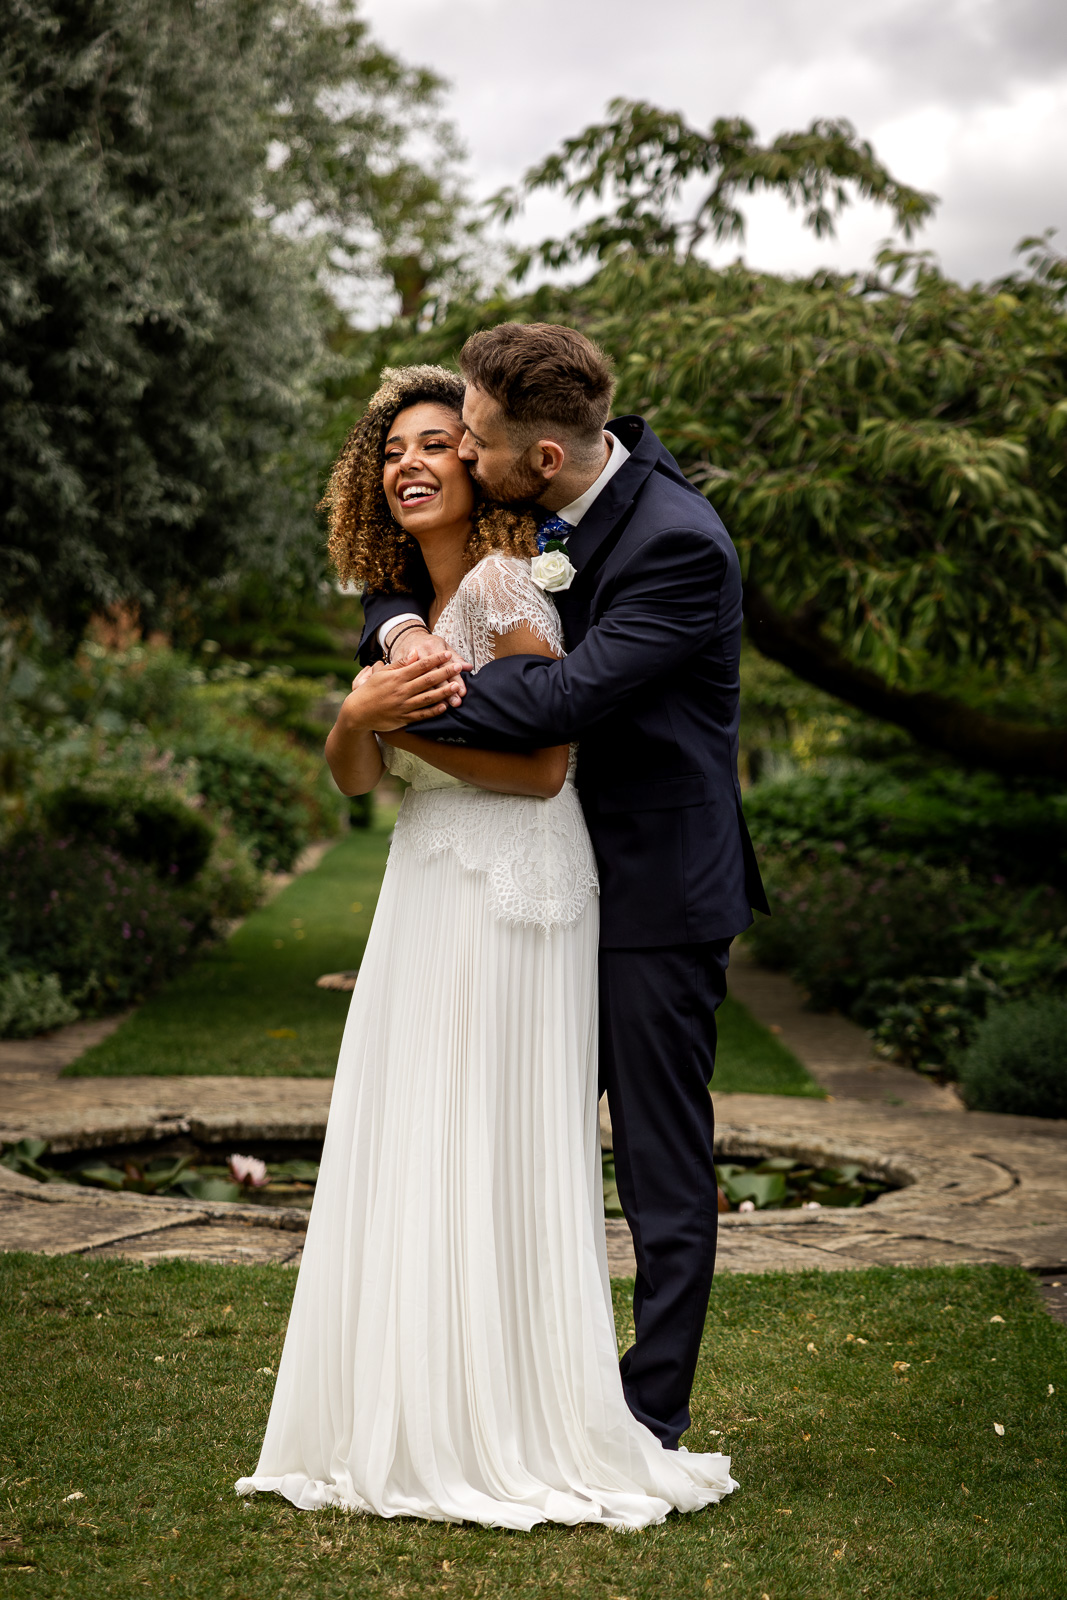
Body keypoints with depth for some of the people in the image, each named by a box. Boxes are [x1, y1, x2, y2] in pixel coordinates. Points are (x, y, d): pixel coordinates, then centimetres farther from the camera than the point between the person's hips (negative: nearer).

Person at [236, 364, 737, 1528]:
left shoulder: (501, 583, -12)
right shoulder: (407, 605, 15)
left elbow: (544, 769, -16)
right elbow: (354, 777, 9)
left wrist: (411, 725, -15)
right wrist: (361, 713, -11)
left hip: (507, 896, -9)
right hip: (428, 896, 9)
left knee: (488, 1157, -3)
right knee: (408, 1158, 12)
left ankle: (516, 1439, 9)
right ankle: (419, 1423, 23)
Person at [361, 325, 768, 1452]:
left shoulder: (680, 543, -23)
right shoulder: (526, 504, 1)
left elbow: (568, 694, -30)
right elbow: (412, 558, 13)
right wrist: (403, 628, -12)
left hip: (658, 888, -8)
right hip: (563, 878, 9)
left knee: (664, 1165, 2)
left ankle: (651, 1420, 14)